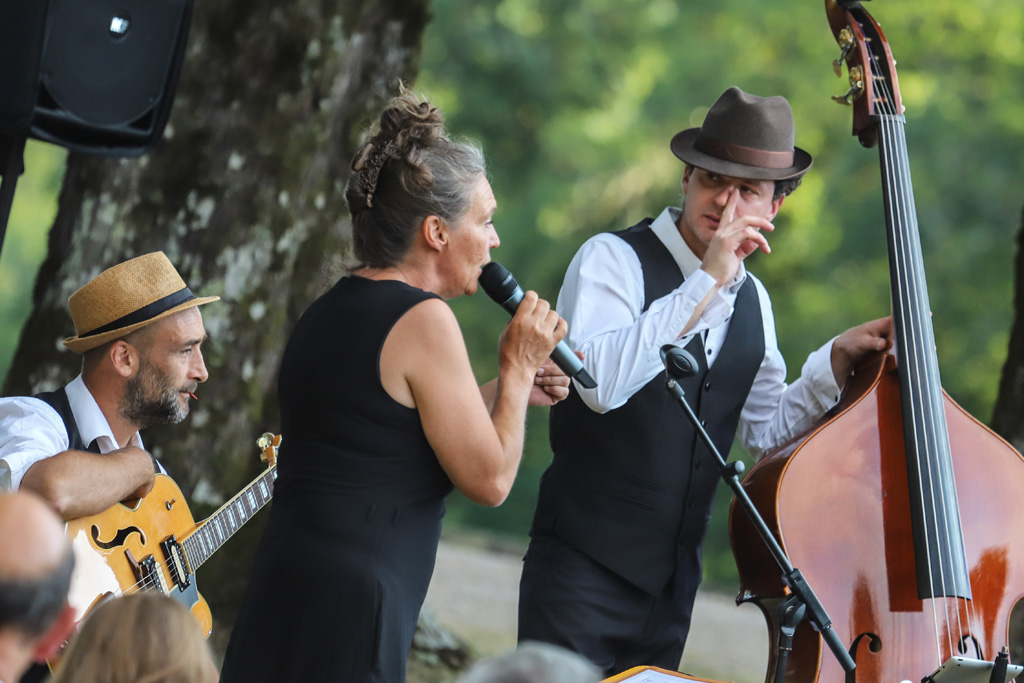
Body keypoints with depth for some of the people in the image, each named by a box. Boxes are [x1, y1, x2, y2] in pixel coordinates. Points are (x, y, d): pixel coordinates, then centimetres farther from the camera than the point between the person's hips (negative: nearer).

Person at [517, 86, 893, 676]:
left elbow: (763, 431, 19)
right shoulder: (614, 259, -10)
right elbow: (599, 382, -29)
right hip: (585, 569, -6)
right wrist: (706, 282, -26)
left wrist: (836, 363, 5)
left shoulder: (752, 301, 11)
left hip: (673, 583, 6)